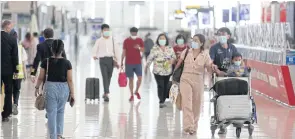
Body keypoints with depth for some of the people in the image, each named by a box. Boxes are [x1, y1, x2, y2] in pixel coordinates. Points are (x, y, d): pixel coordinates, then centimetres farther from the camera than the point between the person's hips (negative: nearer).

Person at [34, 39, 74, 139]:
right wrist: (72, 93, 3)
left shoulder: (46, 62, -7)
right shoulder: (67, 63, -7)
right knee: (60, 111, 20)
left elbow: (41, 78, 0)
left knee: (51, 112, 6)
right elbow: (70, 80, -5)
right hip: (63, 88, 1)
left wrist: (37, 87, 16)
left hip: (50, 87, -1)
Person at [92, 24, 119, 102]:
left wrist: (116, 60, 9)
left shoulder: (112, 40, 10)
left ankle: (105, 93, 24)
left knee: (109, 77, 8)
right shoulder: (99, 41, 3)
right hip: (102, 59, -3)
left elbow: (115, 50, 13)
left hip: (111, 59, 3)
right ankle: (106, 94, -19)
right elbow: (95, 50, 3)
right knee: (105, 76, -13)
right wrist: (94, 56, -18)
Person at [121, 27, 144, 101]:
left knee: (140, 78, -6)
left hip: (138, 62, 1)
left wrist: (139, 48, -19)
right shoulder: (126, 41, 2)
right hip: (129, 63, -1)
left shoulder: (140, 40, 5)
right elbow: (124, 52, 5)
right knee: (131, 79, 1)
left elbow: (143, 50, 4)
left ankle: (136, 91, 19)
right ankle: (131, 95, 8)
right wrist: (121, 62, 3)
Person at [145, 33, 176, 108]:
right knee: (160, 86, -12)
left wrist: (172, 60, -11)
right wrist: (146, 67, 2)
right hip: (158, 71, -3)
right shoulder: (155, 49, 1)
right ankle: (161, 102, -12)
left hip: (168, 71, 3)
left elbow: (174, 57, 11)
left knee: (165, 86, 7)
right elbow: (150, 58, 2)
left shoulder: (170, 49, 8)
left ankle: (163, 100, 19)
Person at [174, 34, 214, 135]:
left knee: (196, 105, 8)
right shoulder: (186, 52, 1)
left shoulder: (205, 55, -1)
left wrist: (212, 66, -23)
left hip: (198, 81, 1)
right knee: (187, 103, -13)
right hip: (185, 79, -1)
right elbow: (178, 64, 8)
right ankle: (188, 126, -17)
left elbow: (209, 69, -2)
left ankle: (194, 126, 23)